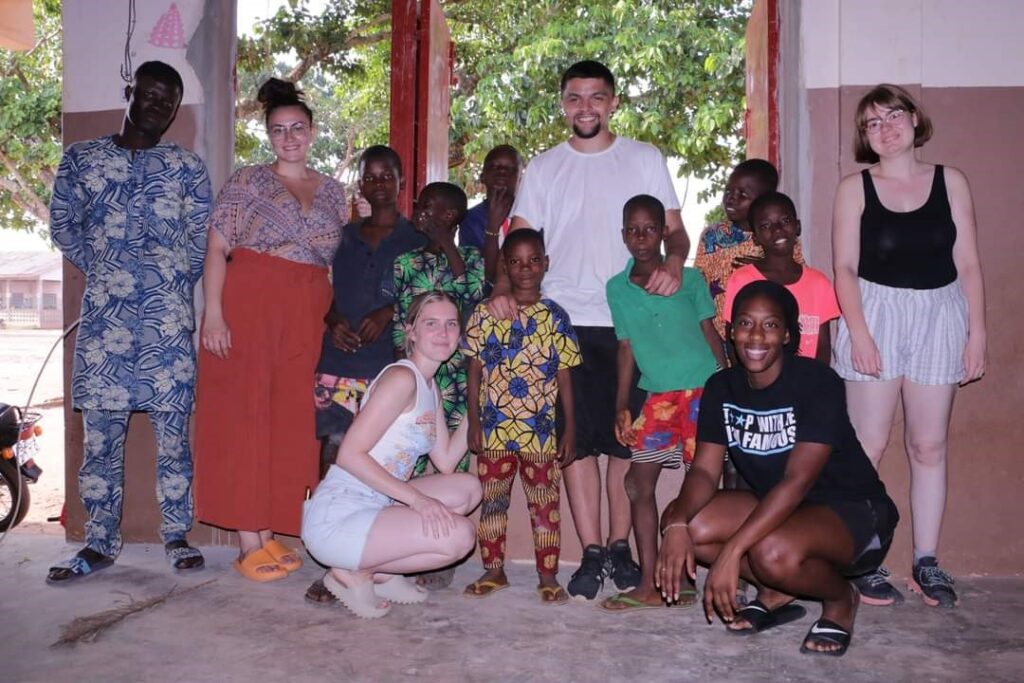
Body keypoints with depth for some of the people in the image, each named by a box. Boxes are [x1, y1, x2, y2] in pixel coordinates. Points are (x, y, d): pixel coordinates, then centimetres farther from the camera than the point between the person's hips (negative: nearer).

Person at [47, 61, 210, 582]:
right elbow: (63, 226, 11)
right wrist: (104, 272, 5)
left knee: (172, 427, 1)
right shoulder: (81, 158, 13)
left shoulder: (187, 167, 10)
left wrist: (174, 284, 1)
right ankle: (100, 543, 14)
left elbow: (201, 239, 7)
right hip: (105, 314, 1)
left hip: (170, 317, -1)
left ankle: (176, 535, 13)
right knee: (101, 430, 3)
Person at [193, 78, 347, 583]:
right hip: (248, 305, -3)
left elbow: (342, 261, 16)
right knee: (243, 417, -3)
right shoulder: (246, 182, 5)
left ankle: (269, 534, 13)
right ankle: (248, 542, 2)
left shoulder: (333, 192, 16)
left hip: (308, 315, 4)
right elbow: (217, 250, -1)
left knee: (291, 422, 3)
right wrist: (213, 313, -12)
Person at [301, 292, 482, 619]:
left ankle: (381, 571, 8)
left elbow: (446, 461, 11)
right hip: (335, 519, -9)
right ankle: (355, 574, -2)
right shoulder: (401, 377, -14)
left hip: (375, 507, 9)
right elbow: (350, 454, -20)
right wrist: (417, 499, -22)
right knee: (459, 536, -19)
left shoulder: (431, 388, 15)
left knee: (468, 488, 7)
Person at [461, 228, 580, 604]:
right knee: (492, 501, 12)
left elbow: (564, 377, 2)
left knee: (545, 505, 6)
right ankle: (494, 570, 27)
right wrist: (473, 422, -2)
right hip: (493, 429, 1)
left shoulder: (555, 317, 1)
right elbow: (475, 370, 2)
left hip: (540, 431, -1)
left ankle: (548, 576, 19)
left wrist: (570, 428, -1)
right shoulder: (486, 314, 0)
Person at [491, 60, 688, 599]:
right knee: (577, 440, 1)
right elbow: (518, 241, 7)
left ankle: (620, 546, 15)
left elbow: (674, 229, 6)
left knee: (626, 438, 3)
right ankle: (592, 553, 10)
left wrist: (672, 262, -16)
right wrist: (503, 289, -12)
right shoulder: (543, 169, 12)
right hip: (565, 321, 1)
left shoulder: (645, 160, 9)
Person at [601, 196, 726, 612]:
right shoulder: (617, 288, 7)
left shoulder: (689, 278, 0)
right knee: (639, 482, 2)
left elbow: (710, 332, 3)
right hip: (658, 397, 3)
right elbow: (626, 349, 10)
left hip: (703, 390, -3)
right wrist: (621, 406, 8)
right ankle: (649, 585, 11)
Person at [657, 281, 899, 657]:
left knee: (774, 553, -36)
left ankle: (840, 598, 0)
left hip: (853, 511, -6)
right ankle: (775, 594, 7)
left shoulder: (818, 383, -22)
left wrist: (731, 551, -35)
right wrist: (677, 524, -30)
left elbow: (797, 481, -29)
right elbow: (705, 469, -9)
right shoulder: (721, 386, -4)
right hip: (774, 506, 6)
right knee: (689, 526, -18)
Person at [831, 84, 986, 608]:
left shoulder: (951, 182, 8)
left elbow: (968, 264, 6)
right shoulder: (854, 188, 3)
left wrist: (976, 331, 0)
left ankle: (926, 561, 16)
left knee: (929, 445, 6)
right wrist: (858, 333, -13)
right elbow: (844, 268, -3)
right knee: (868, 444, -3)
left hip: (939, 317, 2)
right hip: (876, 315, -2)